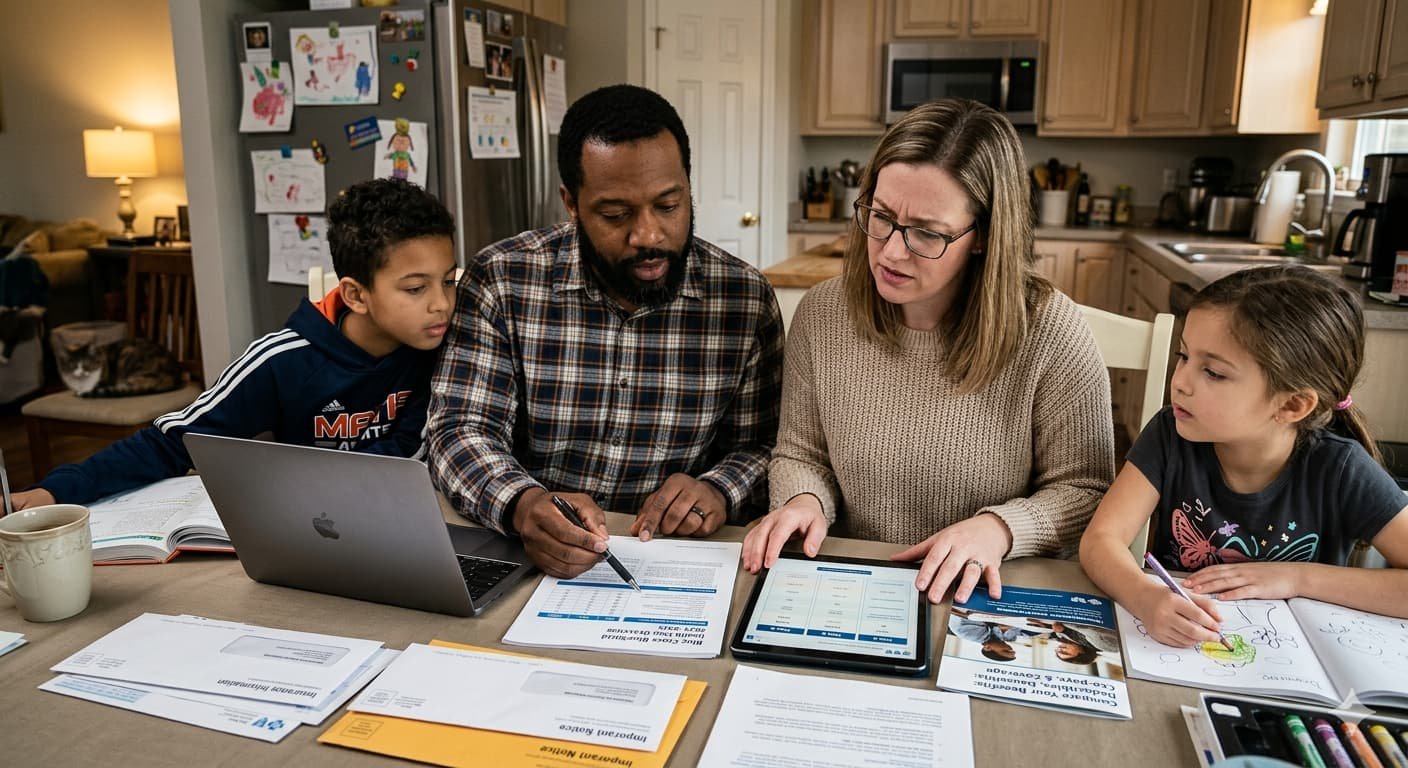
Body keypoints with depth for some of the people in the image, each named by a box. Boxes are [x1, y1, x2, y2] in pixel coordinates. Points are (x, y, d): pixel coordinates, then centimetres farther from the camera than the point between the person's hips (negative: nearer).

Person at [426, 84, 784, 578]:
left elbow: (761, 445, 3)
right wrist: (523, 504, -29)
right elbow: (460, 430, -9)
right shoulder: (500, 282, -6)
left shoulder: (746, 298, -3)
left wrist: (718, 492, -19)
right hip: (527, 557, 1)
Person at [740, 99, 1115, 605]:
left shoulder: (1049, 333, -13)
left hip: (986, 600, -1)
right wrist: (805, 500, -14)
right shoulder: (821, 315, -4)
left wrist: (999, 527, -21)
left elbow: (1086, 493, -4)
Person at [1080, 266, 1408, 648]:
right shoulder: (1172, 434, -12)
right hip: (1173, 647, 0)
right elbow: (1101, 538, -19)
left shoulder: (1337, 469, -14)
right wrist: (1146, 598, -39)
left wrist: (1299, 577, -21)